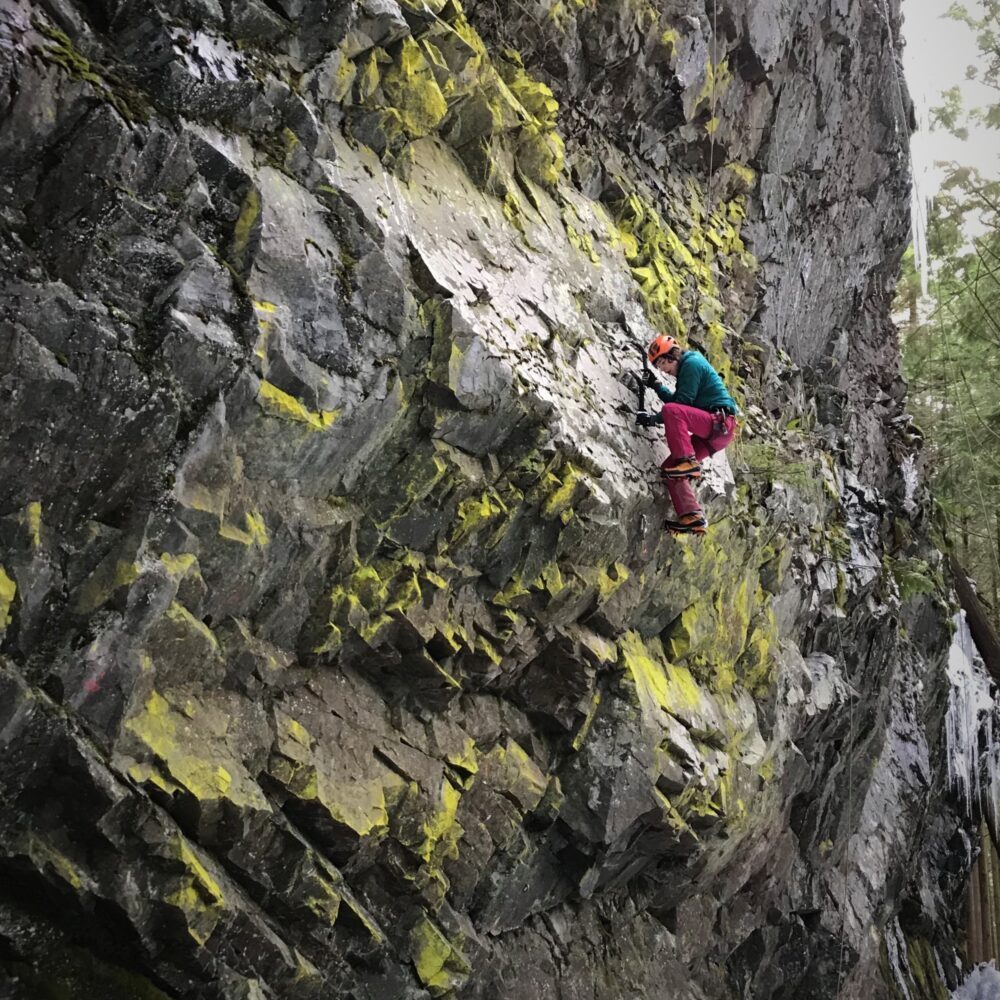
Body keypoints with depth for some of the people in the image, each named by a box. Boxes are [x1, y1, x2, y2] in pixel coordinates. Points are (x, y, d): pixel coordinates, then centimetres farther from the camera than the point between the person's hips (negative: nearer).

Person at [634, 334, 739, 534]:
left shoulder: (691, 363, -6)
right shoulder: (687, 367, 24)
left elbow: (681, 404, -13)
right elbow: (677, 402, 28)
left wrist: (655, 418, -11)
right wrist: (656, 385, 21)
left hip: (720, 423, -10)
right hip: (712, 433, 10)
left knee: (671, 411, -30)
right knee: (669, 468, 2)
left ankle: (689, 463, -32)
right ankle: (692, 517, -5)